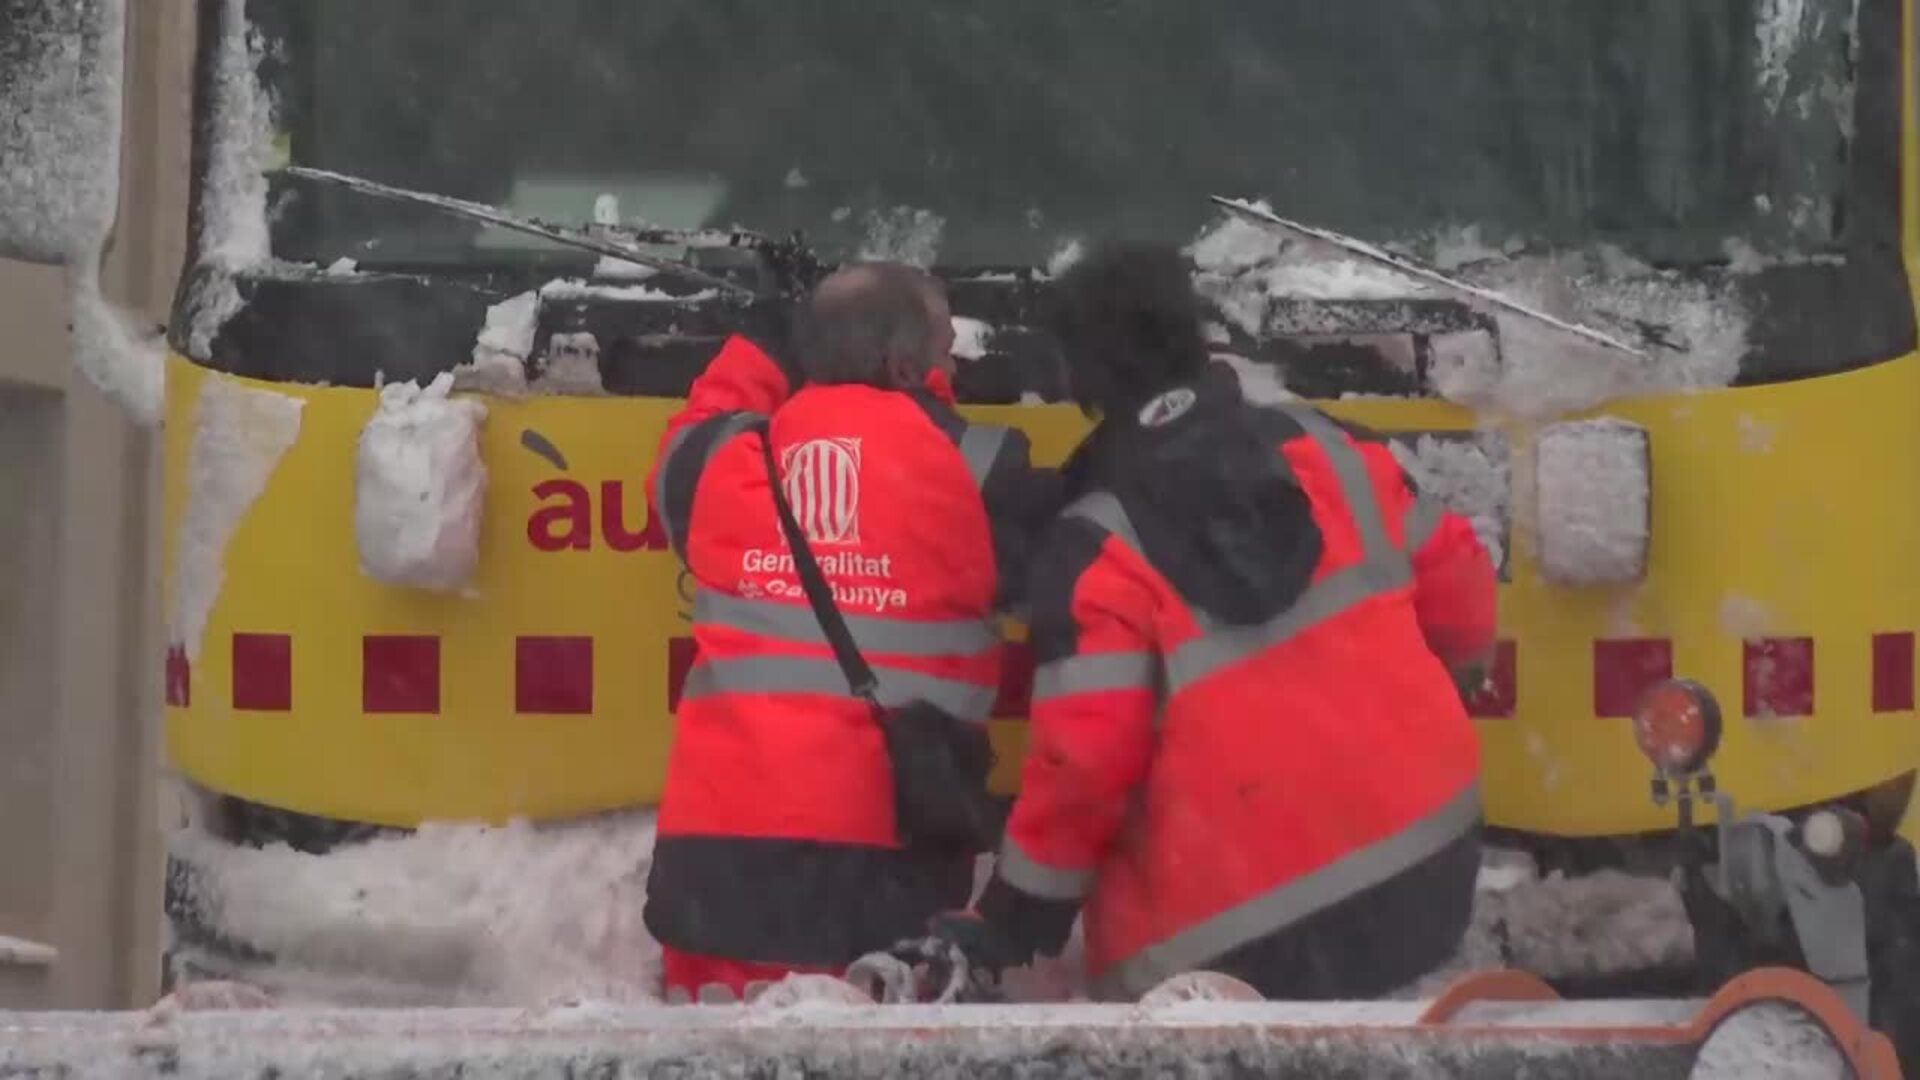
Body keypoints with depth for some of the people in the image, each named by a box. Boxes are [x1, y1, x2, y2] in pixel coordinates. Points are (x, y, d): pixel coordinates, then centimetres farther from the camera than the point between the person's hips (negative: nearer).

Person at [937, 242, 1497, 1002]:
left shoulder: (1101, 546, -13)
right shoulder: (1328, 449, 2)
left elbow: (1087, 752, -17)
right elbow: (1455, 593, 10)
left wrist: (1019, 916, -7)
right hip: (1422, 858, 5)